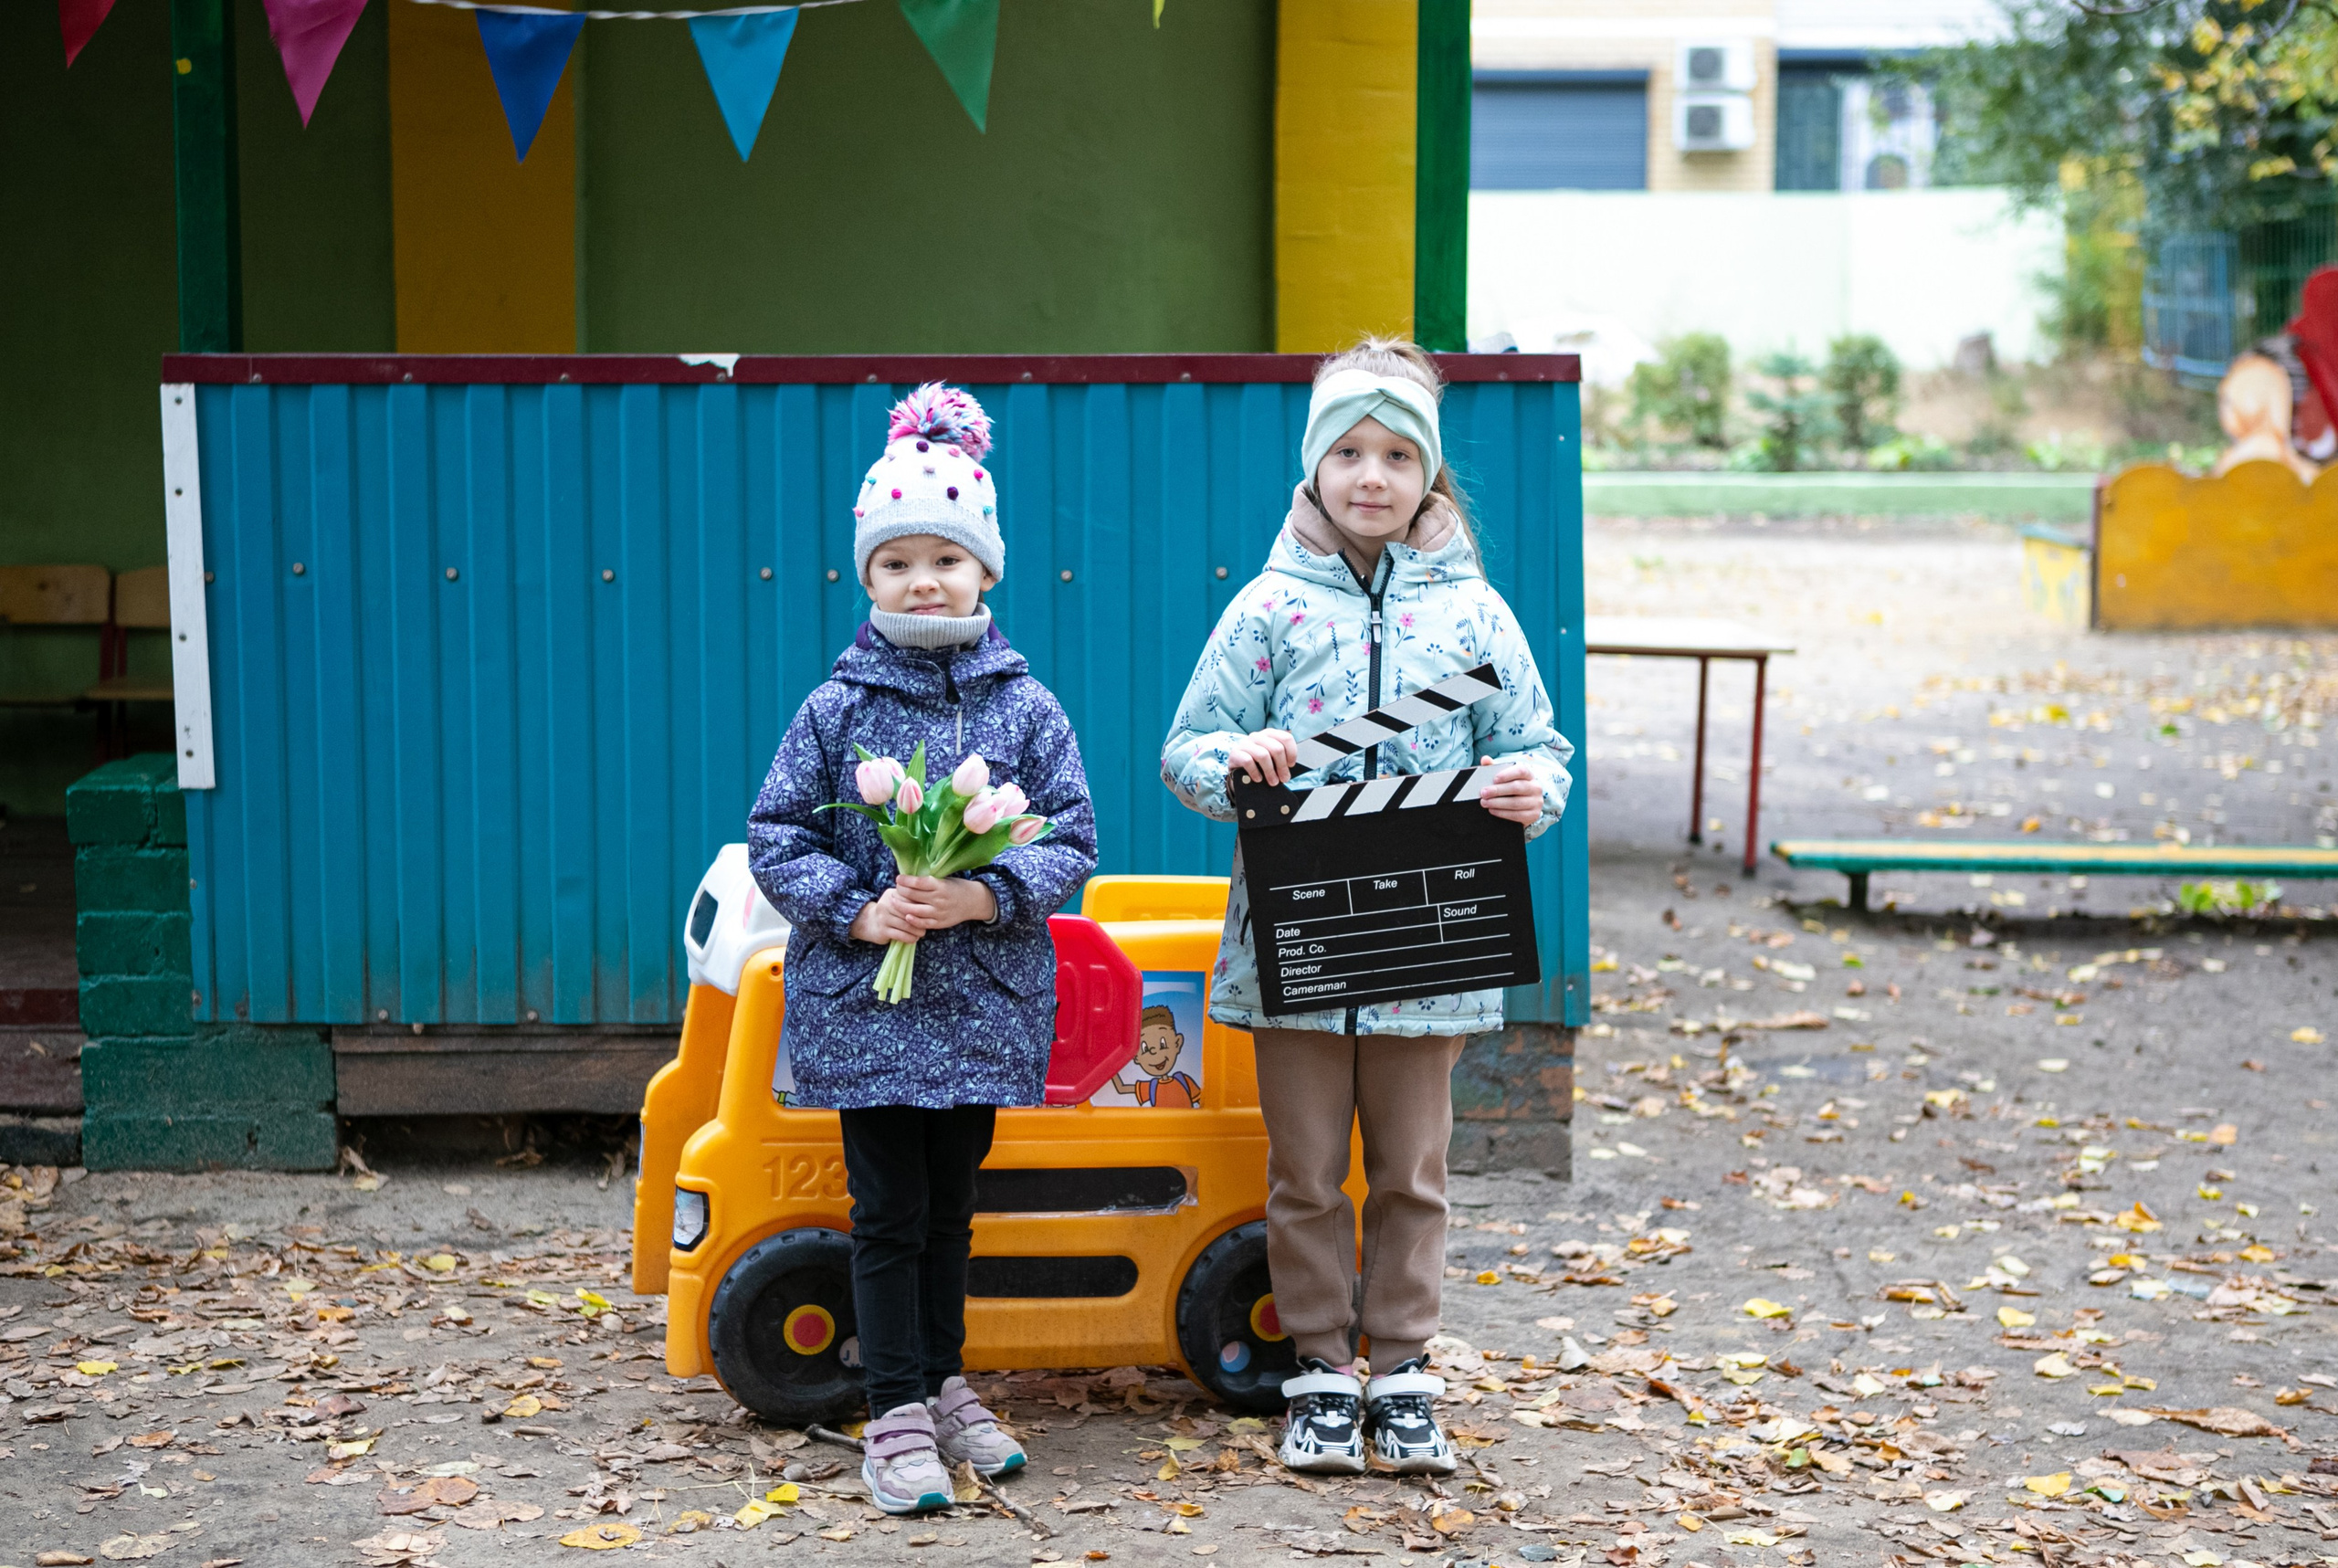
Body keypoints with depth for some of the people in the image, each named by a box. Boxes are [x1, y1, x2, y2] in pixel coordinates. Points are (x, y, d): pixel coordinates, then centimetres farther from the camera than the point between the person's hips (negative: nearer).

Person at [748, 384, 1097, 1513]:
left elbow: (1072, 839, -1)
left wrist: (989, 896, -18)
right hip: (862, 1004, -2)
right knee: (887, 1210, 2)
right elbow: (774, 838, -1)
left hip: (982, 1003, 2)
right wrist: (857, 913, -14)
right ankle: (896, 1412, 10)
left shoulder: (1024, 708, -1)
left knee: (952, 1204, 15)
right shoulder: (835, 709, -3)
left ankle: (943, 1384, 30)